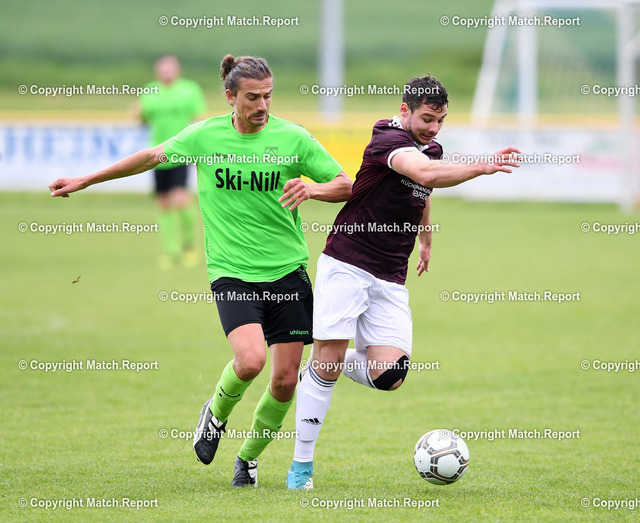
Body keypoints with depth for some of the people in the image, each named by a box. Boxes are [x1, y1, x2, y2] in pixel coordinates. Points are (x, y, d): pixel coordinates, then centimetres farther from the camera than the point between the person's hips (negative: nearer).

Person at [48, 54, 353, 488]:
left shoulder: (292, 137, -2)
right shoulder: (204, 136, 0)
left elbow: (346, 186, 3)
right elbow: (151, 157, 16)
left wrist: (314, 189, -20)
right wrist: (85, 181, 22)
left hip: (288, 270, 1)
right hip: (232, 270, -1)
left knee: (286, 379, 0)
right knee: (250, 360, -24)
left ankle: (249, 457, 25)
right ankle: (216, 414, 10)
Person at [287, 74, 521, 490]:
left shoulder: (432, 149, 12)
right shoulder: (390, 141, -15)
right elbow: (425, 175, -36)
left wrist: (427, 241, 44)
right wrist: (482, 167, -43)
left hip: (390, 280, 7)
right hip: (346, 266, -7)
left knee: (389, 376, -9)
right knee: (326, 364, -8)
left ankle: (328, 364, 22)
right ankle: (302, 464, 4)